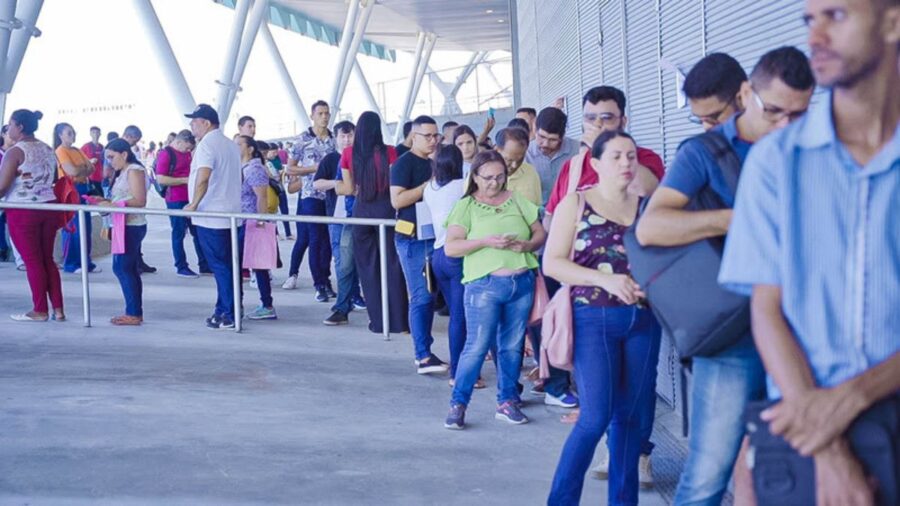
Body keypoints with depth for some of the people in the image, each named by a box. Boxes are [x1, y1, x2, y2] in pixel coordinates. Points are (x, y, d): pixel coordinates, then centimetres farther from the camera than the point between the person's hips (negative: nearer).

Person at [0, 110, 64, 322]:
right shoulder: (48, 150, 10)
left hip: (23, 211, -6)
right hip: (48, 207, 6)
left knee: (32, 261, 1)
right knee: (48, 259, 11)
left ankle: (40, 310, 6)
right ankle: (58, 309, 10)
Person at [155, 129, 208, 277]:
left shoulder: (187, 153, 13)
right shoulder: (165, 153, -10)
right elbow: (161, 179, -19)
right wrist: (185, 180, -21)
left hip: (191, 198, 8)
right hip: (176, 200, -8)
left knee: (198, 231, 9)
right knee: (179, 233, 1)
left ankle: (204, 265, 16)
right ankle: (181, 267, 9)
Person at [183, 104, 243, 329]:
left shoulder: (206, 144, -13)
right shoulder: (230, 145, 15)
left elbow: (203, 177, -26)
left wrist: (194, 203, -18)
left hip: (210, 217, -9)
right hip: (230, 215, 9)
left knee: (220, 267, -5)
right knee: (226, 266, 13)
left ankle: (229, 315, -3)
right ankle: (223, 310, 19)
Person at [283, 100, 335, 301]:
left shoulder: (335, 140, 8)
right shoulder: (303, 140, -1)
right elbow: (290, 169, 0)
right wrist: (315, 168, -11)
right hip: (311, 196, -3)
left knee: (328, 240, 7)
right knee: (315, 241, -4)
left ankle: (326, 280, 16)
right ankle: (320, 285, 0)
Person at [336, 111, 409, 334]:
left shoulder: (348, 154, -2)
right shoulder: (389, 152, -8)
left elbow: (349, 189, 1)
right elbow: (395, 185, -7)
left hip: (361, 209, 1)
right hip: (385, 208, -1)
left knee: (367, 266, 10)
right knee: (392, 264, 7)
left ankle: (378, 321, 10)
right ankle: (399, 321, 7)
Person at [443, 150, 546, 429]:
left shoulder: (517, 201, 11)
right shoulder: (466, 206, 1)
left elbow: (540, 233, 12)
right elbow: (450, 247, -7)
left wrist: (527, 244, -10)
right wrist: (485, 241, -19)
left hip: (522, 283, 4)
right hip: (484, 284, -4)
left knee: (512, 346, 9)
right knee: (477, 346, -7)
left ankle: (507, 401, 21)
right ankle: (458, 404, 4)